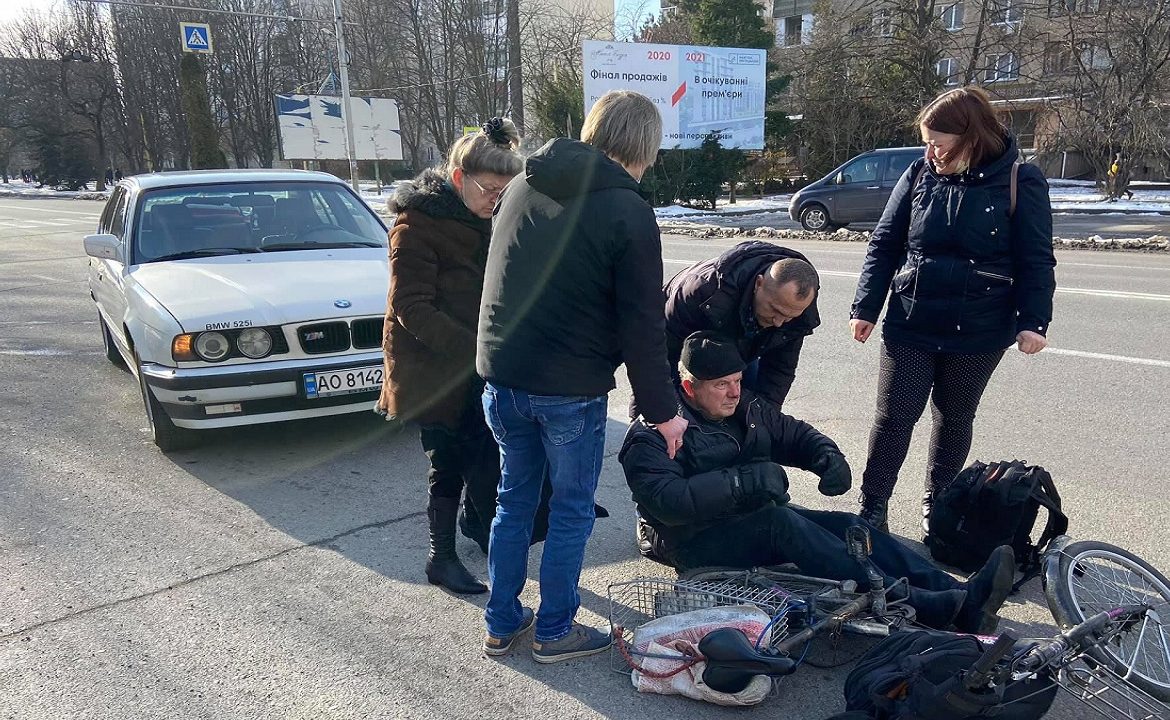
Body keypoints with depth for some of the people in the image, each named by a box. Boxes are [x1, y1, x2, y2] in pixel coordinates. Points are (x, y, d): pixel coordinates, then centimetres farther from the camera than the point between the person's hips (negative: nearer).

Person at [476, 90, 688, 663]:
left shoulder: (522, 187, 7)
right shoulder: (627, 212, -13)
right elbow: (642, 325, -13)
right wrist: (662, 410, -4)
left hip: (502, 377, 6)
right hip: (571, 389, -6)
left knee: (514, 500, 19)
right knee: (571, 510, 12)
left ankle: (502, 623, 30)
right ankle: (554, 631, 25)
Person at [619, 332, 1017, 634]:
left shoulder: (746, 408, 11)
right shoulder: (652, 433, -14)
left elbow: (795, 434, 21)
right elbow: (664, 500, -28)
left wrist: (828, 455, -3)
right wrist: (743, 481, -32)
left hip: (755, 520, 8)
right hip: (695, 541, -8)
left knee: (848, 526, -14)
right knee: (781, 523, -34)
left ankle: (961, 594, -25)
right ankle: (914, 606, -41)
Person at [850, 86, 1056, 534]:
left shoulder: (1020, 182, -7)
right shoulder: (919, 175, -1)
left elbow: (1036, 260, -4)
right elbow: (884, 245, 3)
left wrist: (1033, 320, -11)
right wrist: (866, 307, 0)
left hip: (979, 330, -1)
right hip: (910, 324, 1)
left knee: (955, 418, 14)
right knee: (894, 416, 3)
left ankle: (937, 505, 32)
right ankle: (872, 509, 14)